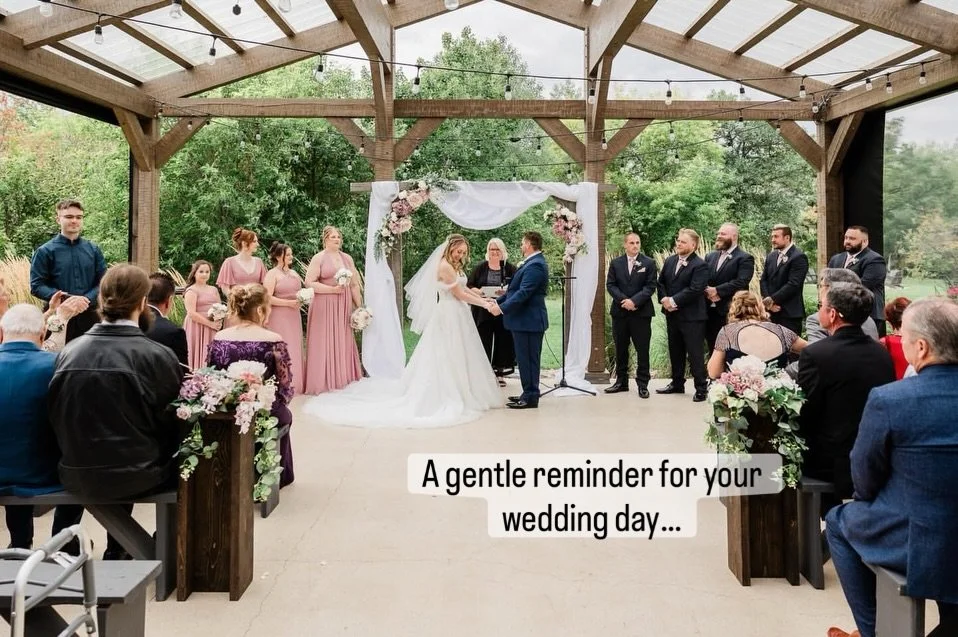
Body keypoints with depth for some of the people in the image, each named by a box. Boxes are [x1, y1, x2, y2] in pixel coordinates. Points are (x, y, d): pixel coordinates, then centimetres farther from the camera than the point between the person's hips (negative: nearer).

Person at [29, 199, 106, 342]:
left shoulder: (94, 250, 10)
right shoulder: (45, 251, 0)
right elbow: (36, 286, -4)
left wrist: (87, 299, -12)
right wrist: (66, 299, -17)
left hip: (89, 316, 3)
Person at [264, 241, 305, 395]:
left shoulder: (294, 273, 16)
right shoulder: (272, 274, -6)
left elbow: (300, 292, 26)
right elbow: (267, 298, -15)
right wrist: (289, 303, -18)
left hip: (294, 316, 7)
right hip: (278, 317, -7)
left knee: (294, 349, 7)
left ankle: (294, 383, 14)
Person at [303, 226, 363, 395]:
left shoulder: (347, 258, 12)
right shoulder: (319, 258, -3)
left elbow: (355, 284, 13)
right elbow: (309, 282, -11)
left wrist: (359, 306, 8)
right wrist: (333, 289, -16)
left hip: (344, 305, 5)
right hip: (325, 306, -5)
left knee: (343, 341, 9)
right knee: (324, 343, -2)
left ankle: (343, 376, 20)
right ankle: (324, 381, 5)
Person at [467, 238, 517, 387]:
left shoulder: (510, 268, 5)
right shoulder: (480, 268, 7)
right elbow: (469, 286, 7)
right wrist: (478, 291, -14)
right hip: (483, 313, 0)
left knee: (503, 342, 3)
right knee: (484, 342, -1)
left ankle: (500, 374, 13)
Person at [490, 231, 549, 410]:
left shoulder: (535, 265, -18)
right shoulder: (532, 263, 15)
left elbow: (523, 293, -25)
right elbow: (515, 288, 17)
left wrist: (501, 308, -22)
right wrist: (498, 300, 8)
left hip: (529, 320, -10)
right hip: (526, 319, 10)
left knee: (528, 359, -4)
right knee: (526, 358, 16)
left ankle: (530, 397, 3)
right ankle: (529, 394, 25)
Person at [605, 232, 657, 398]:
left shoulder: (649, 263, 2)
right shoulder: (616, 263, 8)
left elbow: (650, 286, -5)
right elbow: (610, 285, 2)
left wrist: (634, 301, -17)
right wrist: (623, 300, -13)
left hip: (641, 312, -2)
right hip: (619, 312, 3)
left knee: (642, 350, -1)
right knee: (620, 349, 9)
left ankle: (643, 384, 6)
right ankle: (621, 381, 19)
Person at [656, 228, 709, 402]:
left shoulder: (700, 265, -13)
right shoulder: (669, 261, 9)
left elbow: (694, 290, -21)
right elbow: (661, 282, 11)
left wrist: (674, 301, -20)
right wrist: (664, 299, -6)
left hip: (691, 316, -7)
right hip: (672, 314, 7)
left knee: (695, 353, -1)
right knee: (675, 351, 17)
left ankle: (701, 388, 8)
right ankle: (677, 384, 30)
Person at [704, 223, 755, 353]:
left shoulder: (745, 258, -4)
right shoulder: (710, 256, 15)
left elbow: (741, 282, -17)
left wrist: (717, 291, -17)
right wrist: (708, 291, -10)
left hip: (731, 312, -6)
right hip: (709, 311, 6)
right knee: (713, 350, 11)